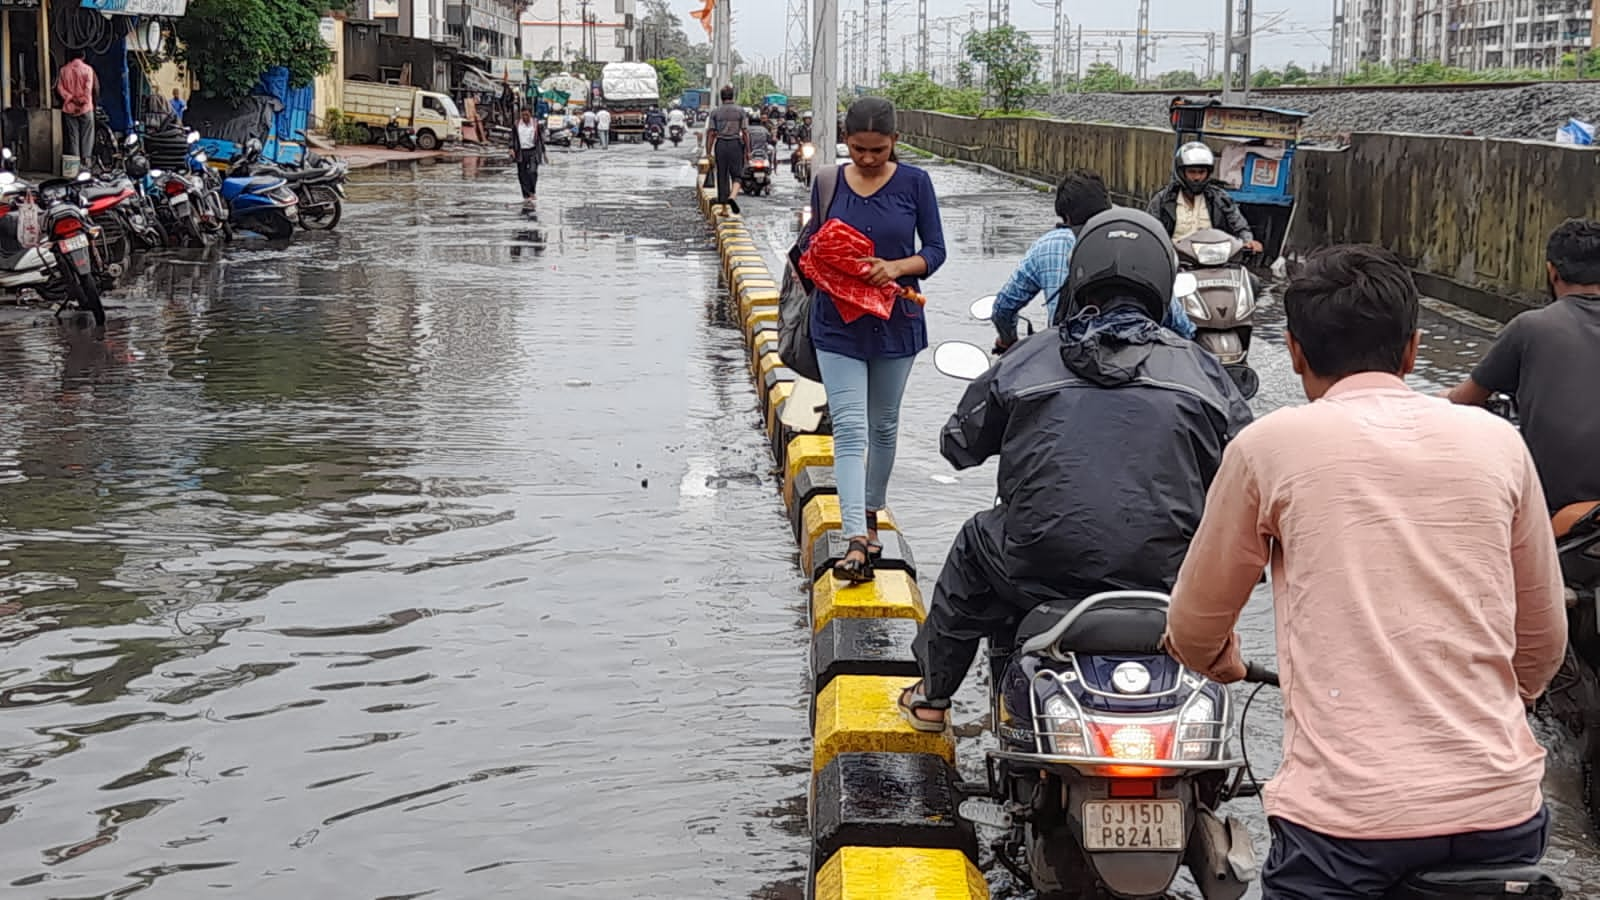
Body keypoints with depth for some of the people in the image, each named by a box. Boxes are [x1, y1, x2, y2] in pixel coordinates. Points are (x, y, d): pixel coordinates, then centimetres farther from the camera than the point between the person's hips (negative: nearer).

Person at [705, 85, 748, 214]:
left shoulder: (715, 112, 2)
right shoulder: (740, 111, 0)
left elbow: (710, 133, -1)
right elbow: (745, 132, -4)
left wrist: (709, 153, 2)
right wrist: (747, 151, 3)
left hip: (720, 145, 1)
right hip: (735, 145, -1)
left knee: (722, 176, 10)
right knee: (736, 175, 5)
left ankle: (724, 206, 14)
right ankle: (732, 197, -23)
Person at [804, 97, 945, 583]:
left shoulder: (914, 183, -4)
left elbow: (935, 250, -1)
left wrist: (897, 267, -19)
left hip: (895, 322, 1)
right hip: (838, 323, -1)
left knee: (883, 424, 16)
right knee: (849, 429, -10)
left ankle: (871, 515, 35)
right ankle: (856, 542, -16)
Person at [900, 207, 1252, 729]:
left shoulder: (1028, 359, 5)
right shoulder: (1199, 368, 5)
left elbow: (960, 445, 16)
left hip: (1043, 569, 0)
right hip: (1166, 576, 0)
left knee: (975, 546, 31)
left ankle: (932, 696, 41)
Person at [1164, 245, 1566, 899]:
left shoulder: (1270, 445, 1)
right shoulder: (1497, 442, 8)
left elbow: (1194, 627, 13)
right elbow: (1543, 638, 17)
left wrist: (1216, 661, 36)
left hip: (1347, 820, -3)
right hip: (1503, 811, 3)